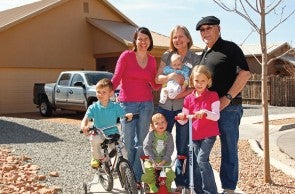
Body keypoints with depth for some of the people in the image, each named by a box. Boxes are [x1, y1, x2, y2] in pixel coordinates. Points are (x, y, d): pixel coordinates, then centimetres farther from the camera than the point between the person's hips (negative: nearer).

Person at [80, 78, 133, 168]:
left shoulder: (115, 106, 1)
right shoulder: (93, 107, -2)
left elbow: (124, 115, -3)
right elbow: (86, 118, -11)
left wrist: (128, 115, -28)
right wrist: (84, 126, -34)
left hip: (113, 134, 0)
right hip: (99, 134, 0)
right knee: (94, 139, -33)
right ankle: (97, 158, -3)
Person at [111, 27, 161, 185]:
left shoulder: (152, 60, 10)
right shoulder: (126, 56, -2)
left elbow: (155, 86, 13)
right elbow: (116, 79, -4)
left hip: (146, 105, 3)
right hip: (127, 103, -3)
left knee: (141, 141, 7)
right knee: (128, 142, -1)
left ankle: (137, 177, 18)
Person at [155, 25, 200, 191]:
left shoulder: (196, 59, 0)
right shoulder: (167, 56, 9)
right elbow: (157, 78, 3)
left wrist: (180, 95, -19)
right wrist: (170, 77, -17)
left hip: (184, 107, -3)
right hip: (165, 105, 3)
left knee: (183, 148, 4)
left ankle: (181, 184, 16)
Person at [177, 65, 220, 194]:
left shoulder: (212, 96, -3)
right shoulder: (189, 98, 7)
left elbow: (216, 116, -12)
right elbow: (184, 120, 8)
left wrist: (205, 112, -30)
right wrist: (180, 118, -16)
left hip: (209, 134, -5)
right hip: (195, 135, 5)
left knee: (202, 159, -18)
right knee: (196, 163, 8)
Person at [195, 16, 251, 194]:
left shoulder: (230, 48, -5)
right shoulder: (204, 54, 18)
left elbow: (245, 73, -14)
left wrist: (227, 98, -19)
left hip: (228, 107, -8)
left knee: (229, 150, 1)